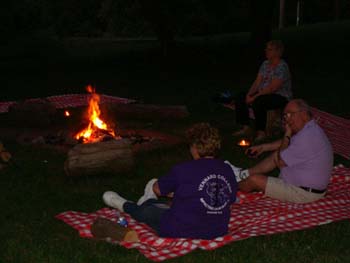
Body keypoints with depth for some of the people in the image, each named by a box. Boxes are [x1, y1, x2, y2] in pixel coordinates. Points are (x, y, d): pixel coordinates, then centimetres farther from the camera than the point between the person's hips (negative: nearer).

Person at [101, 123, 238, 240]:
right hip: (218, 232, 6)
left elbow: (157, 189, -3)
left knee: (144, 211, 21)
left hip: (182, 232, -5)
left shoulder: (183, 170, -18)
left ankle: (125, 205, 50)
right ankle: (149, 202, 59)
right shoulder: (228, 171, -4)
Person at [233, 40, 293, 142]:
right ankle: (245, 127, -3)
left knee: (258, 102, -35)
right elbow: (257, 82, 5)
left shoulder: (282, 67, -18)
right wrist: (249, 94, -12)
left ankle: (261, 132, -25)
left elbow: (272, 88, -24)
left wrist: (255, 97, -26)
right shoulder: (265, 64, 8)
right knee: (240, 97, -7)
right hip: (263, 94, 9)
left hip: (281, 97, -9)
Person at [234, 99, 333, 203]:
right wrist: (263, 147, 21)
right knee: (277, 154, 19)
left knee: (254, 180, -7)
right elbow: (286, 143, 21)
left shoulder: (307, 137, -31)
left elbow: (280, 162, -22)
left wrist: (287, 134, -14)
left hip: (304, 193, -10)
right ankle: (245, 174, 25)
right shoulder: (311, 128, 2)